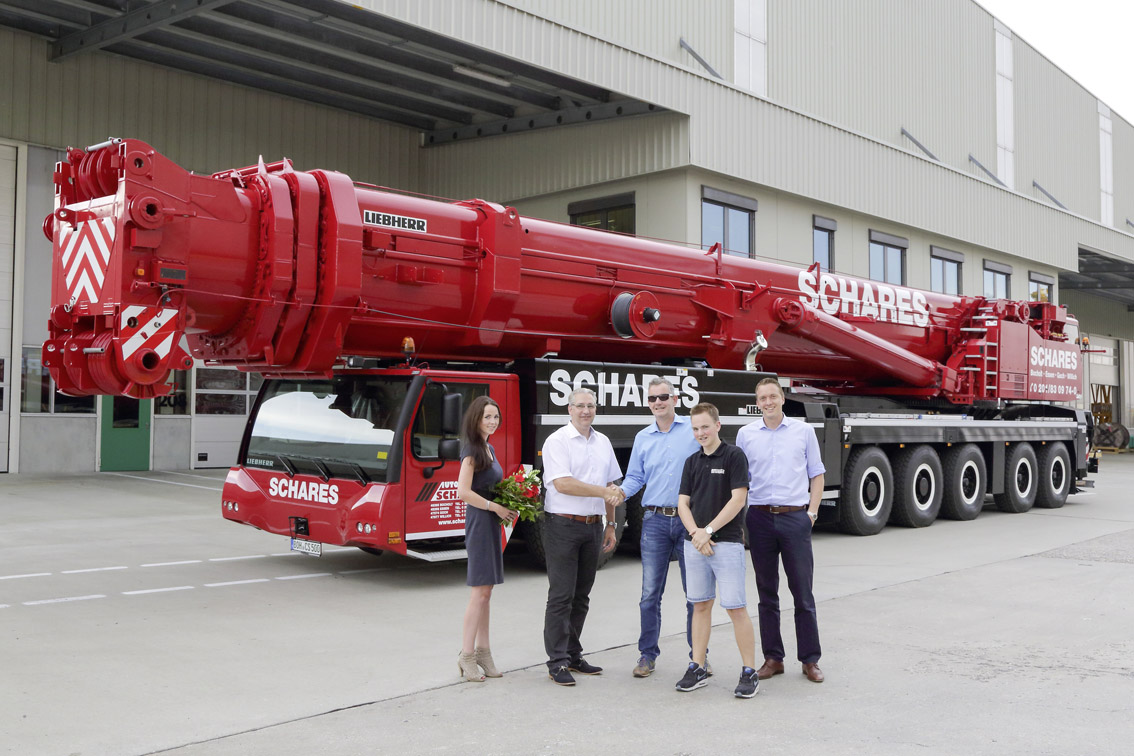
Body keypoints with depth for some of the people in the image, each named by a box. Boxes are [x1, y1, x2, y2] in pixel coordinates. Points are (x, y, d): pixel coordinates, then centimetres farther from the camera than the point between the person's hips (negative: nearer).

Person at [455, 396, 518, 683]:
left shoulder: (489, 448, 16)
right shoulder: (472, 450, -11)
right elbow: (463, 491, -19)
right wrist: (495, 507, -16)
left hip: (491, 523, 9)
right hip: (479, 522, -9)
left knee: (486, 590, 11)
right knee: (480, 591, -8)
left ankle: (482, 651, 17)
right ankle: (467, 655, -2)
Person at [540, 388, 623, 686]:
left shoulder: (603, 443, 14)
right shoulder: (557, 441, -7)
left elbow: (611, 486, 18)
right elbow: (563, 484, -17)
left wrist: (611, 525, 14)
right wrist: (602, 491, -16)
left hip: (593, 527, 6)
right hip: (563, 526, -6)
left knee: (581, 596, 11)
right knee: (561, 596, -5)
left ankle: (573, 655, 20)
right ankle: (557, 662, 0)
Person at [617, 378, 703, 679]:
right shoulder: (642, 438, 12)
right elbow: (635, 477, 13)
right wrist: (621, 492, -8)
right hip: (655, 520, 2)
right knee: (650, 593, 3)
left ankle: (699, 654, 16)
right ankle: (647, 654, 13)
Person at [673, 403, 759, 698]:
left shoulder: (734, 456, -4)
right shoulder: (692, 461, 12)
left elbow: (738, 499, -11)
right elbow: (683, 502, 9)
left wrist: (708, 531, -13)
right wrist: (695, 533, -7)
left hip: (727, 542, -5)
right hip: (695, 543, 5)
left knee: (736, 607, -5)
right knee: (700, 605, 10)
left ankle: (749, 672, 2)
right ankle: (697, 669, 17)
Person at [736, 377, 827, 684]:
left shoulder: (803, 431, 6)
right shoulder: (746, 434, 7)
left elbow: (816, 474, 9)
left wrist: (812, 511, -1)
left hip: (795, 517, -1)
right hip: (760, 518, 1)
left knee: (803, 593, 1)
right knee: (767, 593, 7)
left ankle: (810, 660, 10)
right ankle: (773, 658, 16)